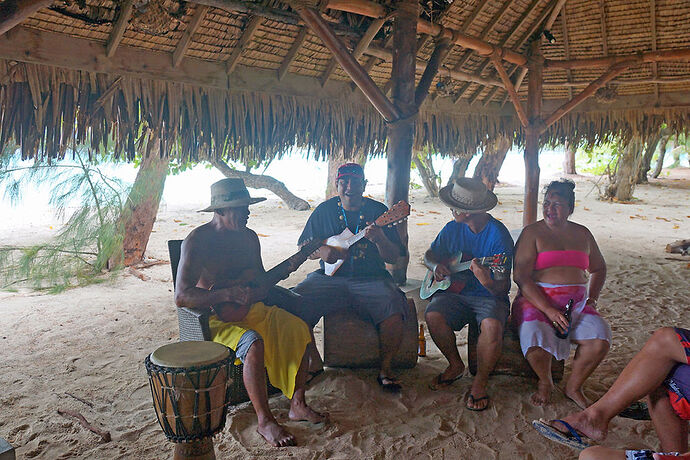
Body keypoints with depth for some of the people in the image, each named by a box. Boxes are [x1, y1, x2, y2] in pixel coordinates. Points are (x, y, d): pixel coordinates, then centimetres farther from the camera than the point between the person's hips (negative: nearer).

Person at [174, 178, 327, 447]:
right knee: (254, 343, -33)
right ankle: (265, 421, -19)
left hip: (249, 309, 7)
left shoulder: (248, 237, 7)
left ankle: (297, 405, -5)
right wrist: (228, 294, -26)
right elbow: (181, 296, -20)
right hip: (213, 318, -6)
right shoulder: (196, 241, -14)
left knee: (298, 328, -13)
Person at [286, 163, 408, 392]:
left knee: (394, 308, -30)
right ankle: (313, 361, -2)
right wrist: (321, 251, -9)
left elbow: (394, 258, 1)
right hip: (330, 277, 1)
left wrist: (380, 240, -20)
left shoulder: (379, 210, 5)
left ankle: (385, 367, -5)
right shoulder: (324, 210, 9)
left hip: (371, 279, -1)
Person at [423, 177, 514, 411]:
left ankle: (480, 383, -9)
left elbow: (504, 287, -17)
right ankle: (455, 365, 3)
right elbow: (429, 255, 17)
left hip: (490, 297, -4)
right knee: (433, 315, -25)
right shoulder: (452, 229, 2)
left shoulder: (498, 235, -14)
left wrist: (488, 282, -41)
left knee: (492, 325, -34)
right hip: (455, 293, 4)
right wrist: (436, 266, -7)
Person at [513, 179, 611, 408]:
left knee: (600, 338, -25)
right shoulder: (532, 232, 0)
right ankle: (545, 382, 2)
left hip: (576, 302, 4)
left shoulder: (582, 233, 15)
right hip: (537, 300, -4)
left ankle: (573, 386, 2)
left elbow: (599, 268, 29)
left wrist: (592, 299, 10)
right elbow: (521, 276, -10)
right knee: (536, 339, -33)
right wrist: (548, 310, -20)